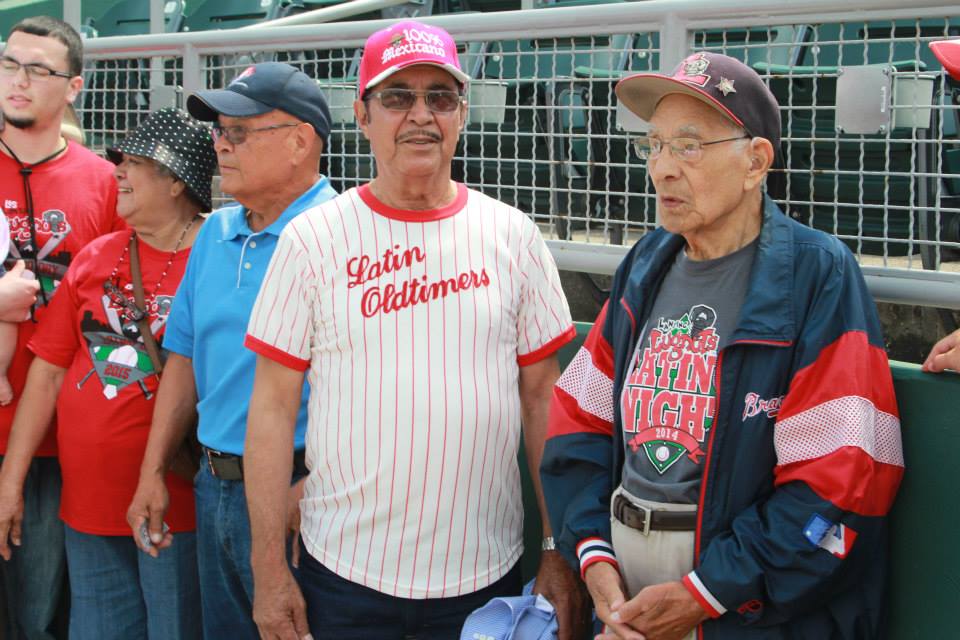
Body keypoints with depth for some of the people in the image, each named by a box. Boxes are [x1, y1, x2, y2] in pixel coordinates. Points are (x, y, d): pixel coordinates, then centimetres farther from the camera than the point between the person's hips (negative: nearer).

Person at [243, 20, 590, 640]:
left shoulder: (512, 235, 2)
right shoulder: (312, 239, -2)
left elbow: (543, 398, 5)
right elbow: (274, 407, -2)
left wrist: (560, 551, 2)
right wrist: (269, 568, -5)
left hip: (487, 572, 1)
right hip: (343, 571, -1)